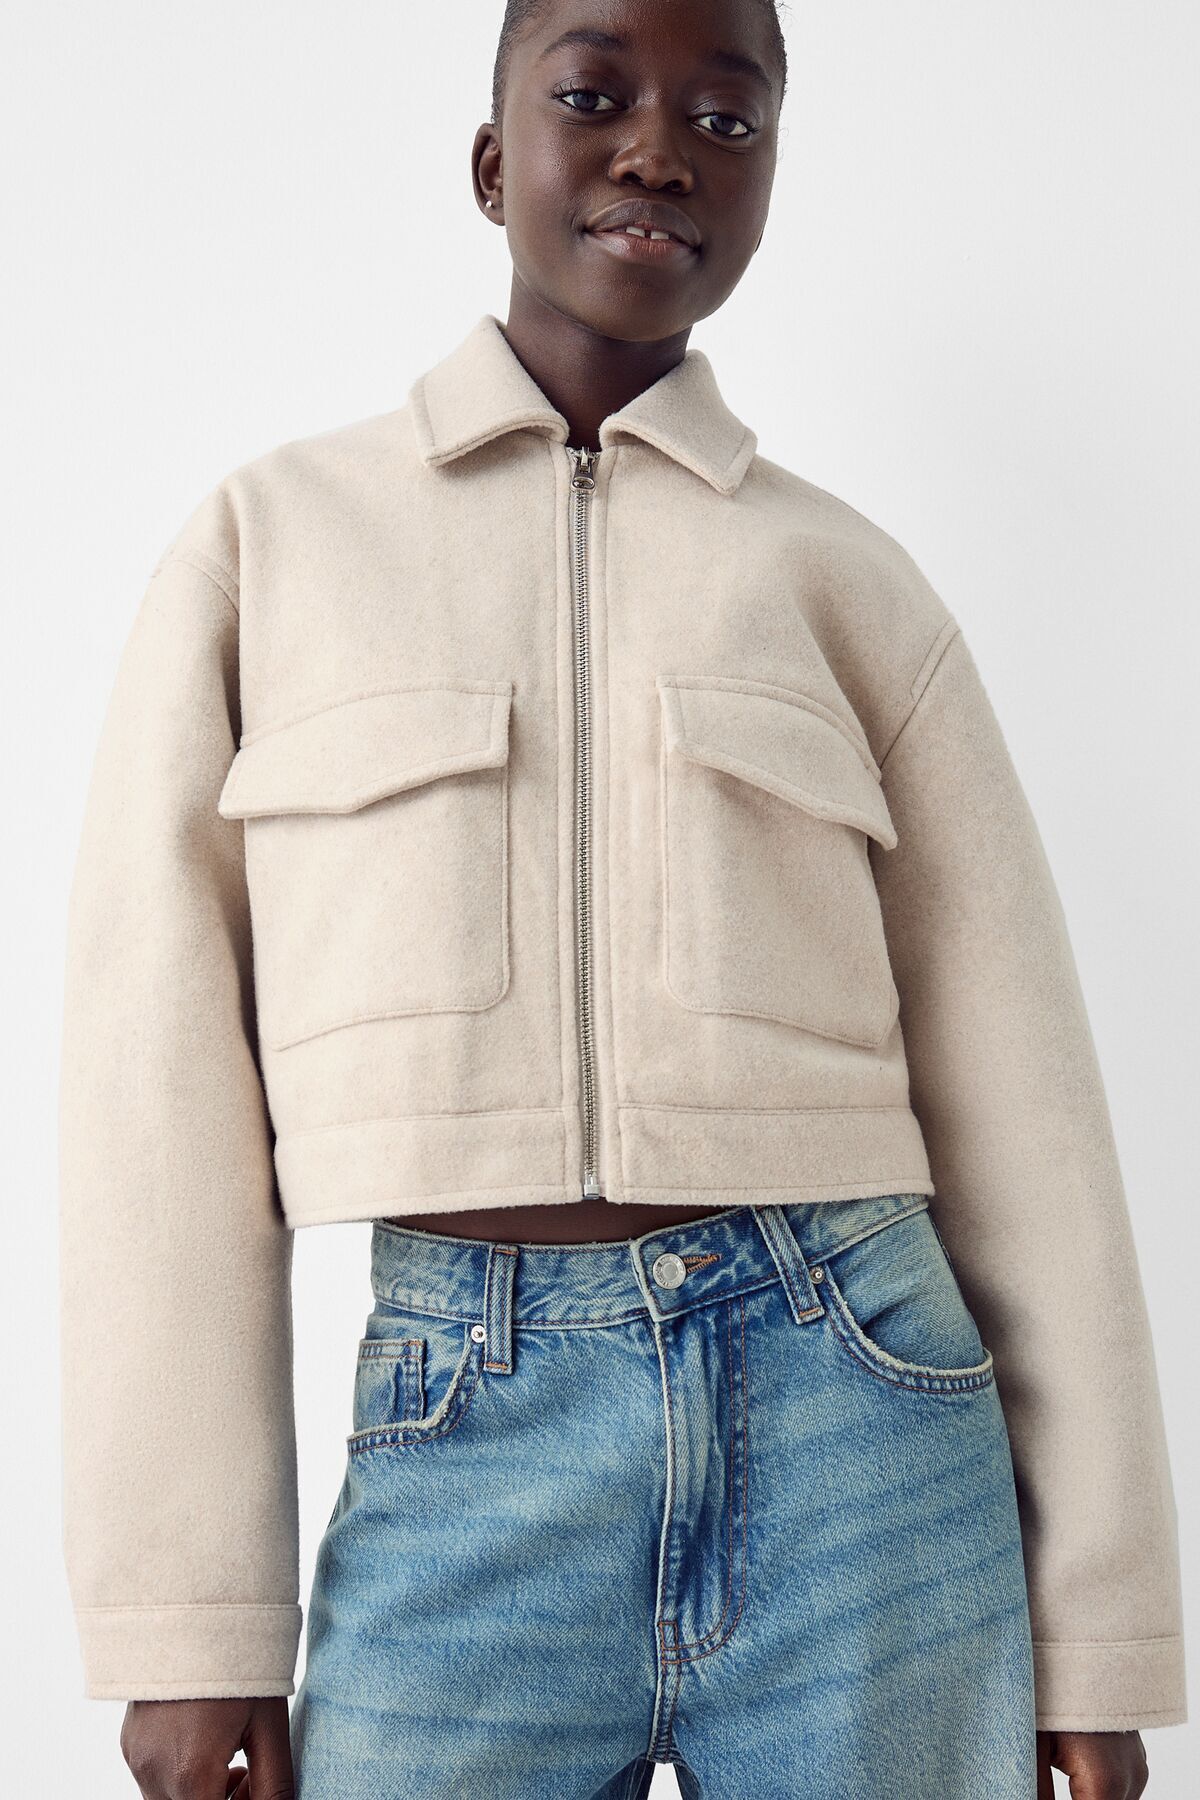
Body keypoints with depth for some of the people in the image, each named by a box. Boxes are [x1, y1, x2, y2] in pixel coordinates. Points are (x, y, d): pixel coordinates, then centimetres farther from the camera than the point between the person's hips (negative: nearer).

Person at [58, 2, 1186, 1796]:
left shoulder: (852, 584, 8)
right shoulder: (268, 540, 7)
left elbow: (1017, 1102, 7)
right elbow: (163, 1093, 3)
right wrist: (186, 1625, -1)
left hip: (859, 1431, 1)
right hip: (458, 1453, 0)